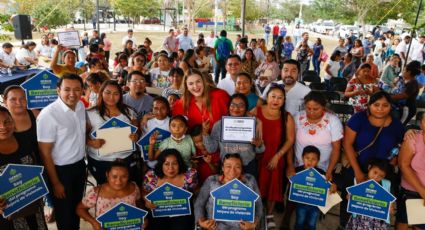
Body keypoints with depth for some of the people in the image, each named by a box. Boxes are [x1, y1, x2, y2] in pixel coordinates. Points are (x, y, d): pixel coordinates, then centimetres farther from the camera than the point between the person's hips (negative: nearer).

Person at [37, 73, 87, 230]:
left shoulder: (81, 106, -3)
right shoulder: (48, 115, -24)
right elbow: (45, 153, -18)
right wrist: (55, 183, -13)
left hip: (80, 165, 6)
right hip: (61, 169, -6)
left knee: (77, 205, 24)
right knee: (64, 210, 14)